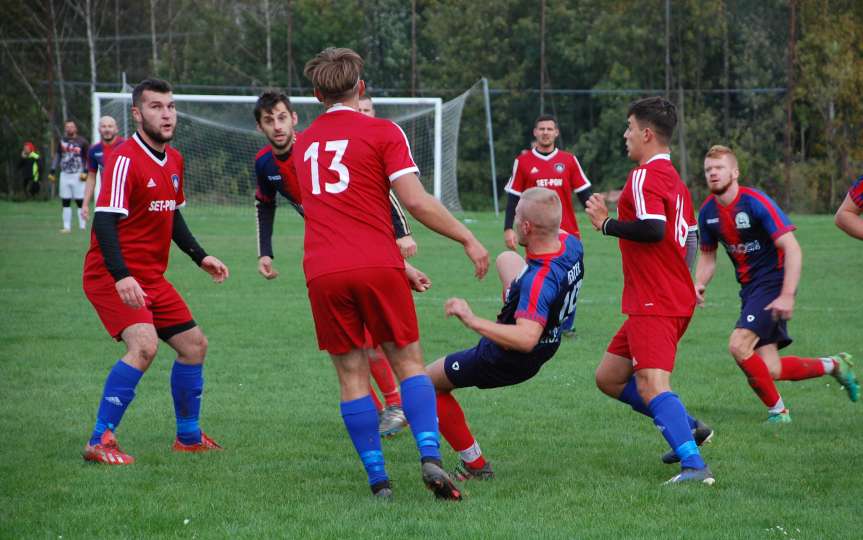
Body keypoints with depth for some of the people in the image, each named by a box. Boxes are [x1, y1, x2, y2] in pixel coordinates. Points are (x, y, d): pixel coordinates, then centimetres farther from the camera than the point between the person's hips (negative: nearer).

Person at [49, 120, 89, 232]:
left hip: (77, 175, -4)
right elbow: (57, 156, 17)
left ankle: (82, 227, 0)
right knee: (65, 202, 4)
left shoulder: (82, 142, -1)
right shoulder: (61, 141, 11)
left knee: (80, 202, -5)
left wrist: (85, 171, -8)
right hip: (65, 175, 4)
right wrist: (52, 171, 12)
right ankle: (67, 226, 9)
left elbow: (88, 158, 3)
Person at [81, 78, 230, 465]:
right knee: (144, 345, -27)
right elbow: (104, 220, -25)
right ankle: (100, 442, -22)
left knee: (194, 345, 13)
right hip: (114, 277, -9)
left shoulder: (174, 160, 10)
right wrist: (121, 276, -35)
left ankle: (188, 436, 29)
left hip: (151, 278, 9)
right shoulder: (125, 159, -18)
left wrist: (200, 256, 17)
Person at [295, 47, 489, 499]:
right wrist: (468, 239, 2)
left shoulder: (303, 143, 19)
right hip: (377, 265, -3)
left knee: (352, 375, 6)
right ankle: (430, 458, -12)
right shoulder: (382, 132, 2)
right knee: (409, 363, 6)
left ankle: (377, 479, 1)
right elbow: (416, 201, -9)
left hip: (323, 273, 3)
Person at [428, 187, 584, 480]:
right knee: (507, 259, 29)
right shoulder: (570, 243, -18)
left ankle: (474, 465, 17)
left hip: (505, 360, -9)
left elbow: (526, 339, -52)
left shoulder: (538, 281, -43)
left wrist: (473, 321, -50)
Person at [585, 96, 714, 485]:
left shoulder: (645, 176, -12)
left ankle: (694, 467, -33)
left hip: (654, 306, -10)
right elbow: (690, 240, 23)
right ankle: (689, 429, 18)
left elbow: (652, 229, -27)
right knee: (609, 377, 17)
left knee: (651, 386, -21)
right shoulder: (675, 181, 18)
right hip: (675, 299, 10)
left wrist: (607, 224, -13)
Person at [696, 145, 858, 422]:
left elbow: (792, 249, -21)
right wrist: (699, 285, -4)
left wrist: (787, 296, -28)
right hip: (749, 288, 7)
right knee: (770, 369, 0)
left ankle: (777, 410, -4)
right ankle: (834, 365, 25)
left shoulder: (756, 202, -18)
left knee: (738, 346, -23)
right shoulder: (708, 212, 3)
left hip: (773, 282, -7)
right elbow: (707, 257, 17)